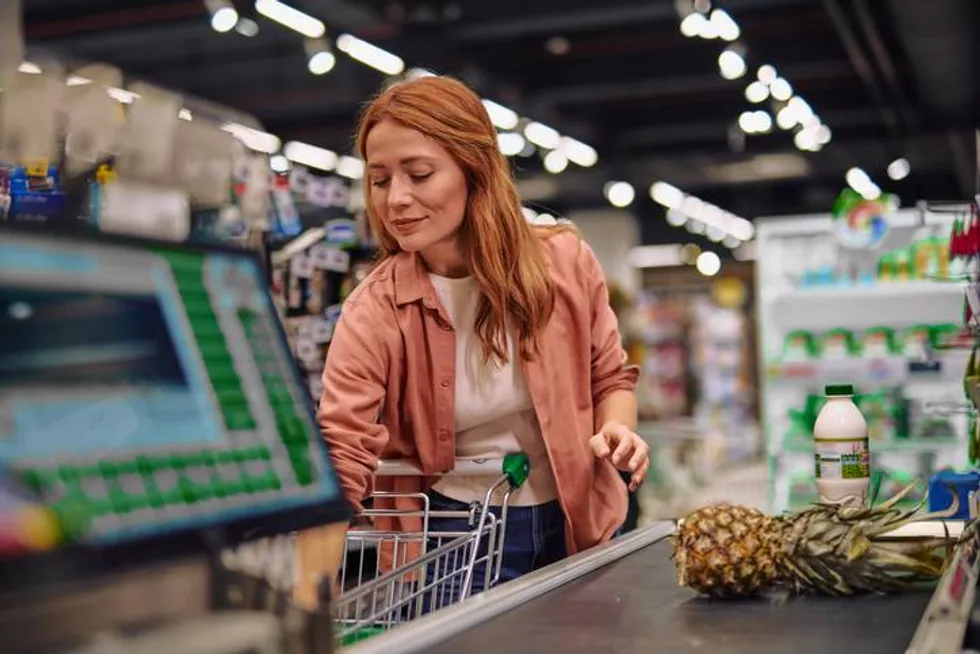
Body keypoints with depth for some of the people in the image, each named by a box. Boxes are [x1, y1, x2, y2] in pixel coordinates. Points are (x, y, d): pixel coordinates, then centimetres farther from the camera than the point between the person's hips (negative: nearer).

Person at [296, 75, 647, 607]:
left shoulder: (565, 263, -10)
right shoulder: (373, 314, -17)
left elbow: (610, 377, 6)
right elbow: (340, 457, -24)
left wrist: (617, 429, -16)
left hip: (582, 523, 3)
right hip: (456, 540, -2)